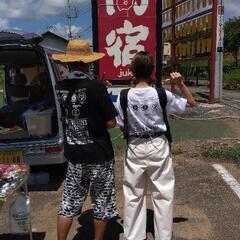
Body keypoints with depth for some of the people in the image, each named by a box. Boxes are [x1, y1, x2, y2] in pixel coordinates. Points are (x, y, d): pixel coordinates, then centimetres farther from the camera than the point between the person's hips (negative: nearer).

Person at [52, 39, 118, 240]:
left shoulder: (60, 88, -1)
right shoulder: (96, 87, -16)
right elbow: (111, 123, -15)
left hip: (74, 154, 4)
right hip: (99, 155, -4)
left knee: (69, 204, 16)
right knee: (101, 203, 14)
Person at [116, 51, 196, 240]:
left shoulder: (124, 96, -10)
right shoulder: (162, 95, -12)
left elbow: (121, 125, -2)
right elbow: (191, 103, 0)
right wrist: (180, 83, -5)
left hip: (135, 147, 1)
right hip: (159, 146, -1)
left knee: (134, 195, 13)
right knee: (163, 194, 11)